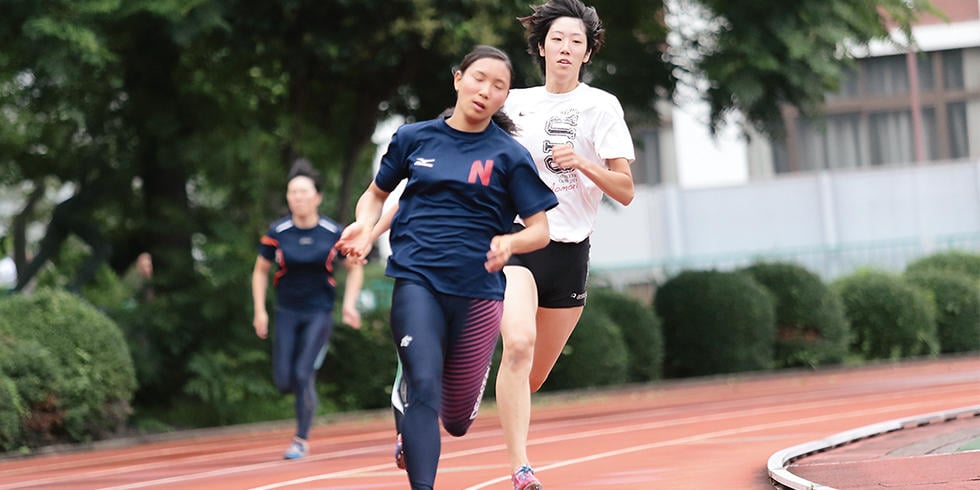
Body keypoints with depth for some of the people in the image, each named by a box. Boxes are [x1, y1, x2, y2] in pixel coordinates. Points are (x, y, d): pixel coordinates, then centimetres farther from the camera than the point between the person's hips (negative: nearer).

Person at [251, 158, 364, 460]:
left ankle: (302, 440, 2)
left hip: (319, 313, -2)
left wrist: (349, 304, -5)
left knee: (304, 375, -13)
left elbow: (354, 269, 7)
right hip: (287, 313, 2)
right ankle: (305, 392, 34)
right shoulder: (277, 233, -6)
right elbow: (260, 272, 7)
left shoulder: (334, 233, -8)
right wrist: (260, 311, 0)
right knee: (284, 382, -4)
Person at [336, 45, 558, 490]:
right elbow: (376, 194, 20)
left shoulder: (510, 156, 3)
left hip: (478, 292, 1)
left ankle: (410, 422, 44)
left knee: (456, 419, 8)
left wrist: (510, 243, -20)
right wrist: (365, 226, -2)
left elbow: (540, 229, 2)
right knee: (424, 387, -23)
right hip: (417, 282, -1)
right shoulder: (413, 138, 7)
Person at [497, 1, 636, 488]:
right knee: (519, 343, -26)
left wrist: (581, 163, -18)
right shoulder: (514, 103, 6)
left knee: (533, 378, 7)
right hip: (514, 240, -1)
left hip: (569, 252, 1)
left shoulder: (601, 106, 1)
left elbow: (625, 191, -4)